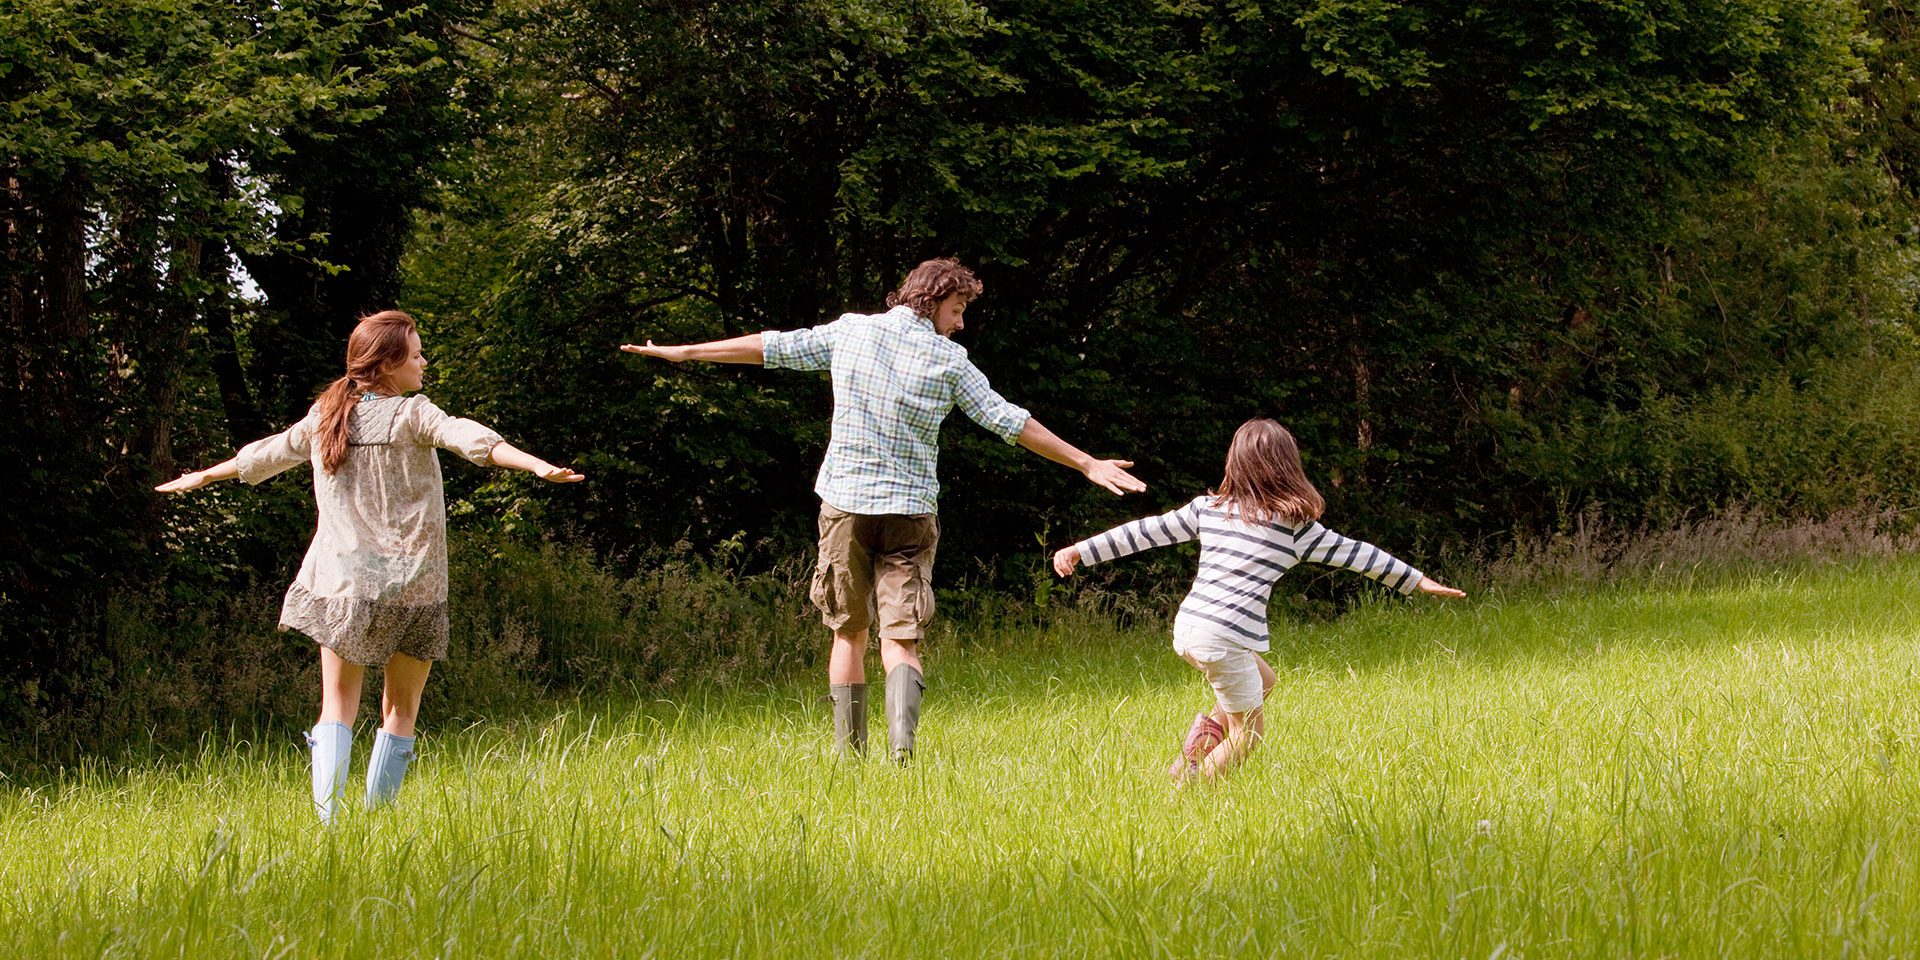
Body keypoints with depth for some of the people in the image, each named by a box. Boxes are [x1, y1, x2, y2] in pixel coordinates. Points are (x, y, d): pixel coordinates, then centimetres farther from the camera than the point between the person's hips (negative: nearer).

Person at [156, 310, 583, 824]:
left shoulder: (324, 416, 8)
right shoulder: (411, 415, -6)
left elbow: (266, 454, 23)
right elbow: (470, 438, -24)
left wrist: (204, 476, 41)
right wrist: (538, 466, -35)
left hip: (341, 579, 3)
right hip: (410, 582, -3)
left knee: (338, 702, 8)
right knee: (401, 707, 9)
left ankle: (327, 819, -9)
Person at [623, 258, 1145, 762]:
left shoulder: (850, 331, 3)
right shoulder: (948, 359, -2)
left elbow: (774, 348, 10)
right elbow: (1009, 422, -1)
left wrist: (685, 352, 21)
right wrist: (1087, 464, 5)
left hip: (846, 502, 2)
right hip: (910, 511, -2)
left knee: (849, 634, 13)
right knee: (900, 640, -3)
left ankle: (848, 755, 10)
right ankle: (903, 741, -29)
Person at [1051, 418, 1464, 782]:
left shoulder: (1208, 508, 10)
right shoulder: (1293, 524, 0)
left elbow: (1145, 532, 11)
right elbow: (1352, 554, 7)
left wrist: (1082, 551, 18)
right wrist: (1416, 580, 15)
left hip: (1186, 627, 6)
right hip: (1225, 639, -6)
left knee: (1263, 680, 28)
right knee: (1247, 732, 12)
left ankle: (1208, 726, 11)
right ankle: (1190, 787, 4)